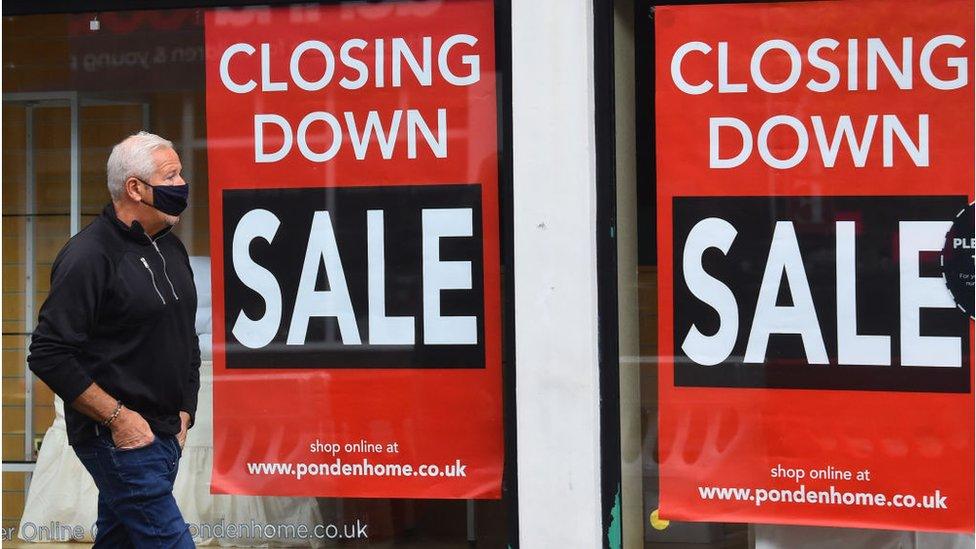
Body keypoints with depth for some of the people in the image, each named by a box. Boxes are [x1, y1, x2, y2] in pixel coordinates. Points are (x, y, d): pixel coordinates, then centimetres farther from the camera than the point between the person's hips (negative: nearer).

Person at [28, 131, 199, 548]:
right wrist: (117, 416, -18)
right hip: (121, 436, -8)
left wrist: (183, 411, 14)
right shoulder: (89, 255, -14)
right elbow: (49, 355, -18)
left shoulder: (170, 248, 13)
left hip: (165, 435, 8)